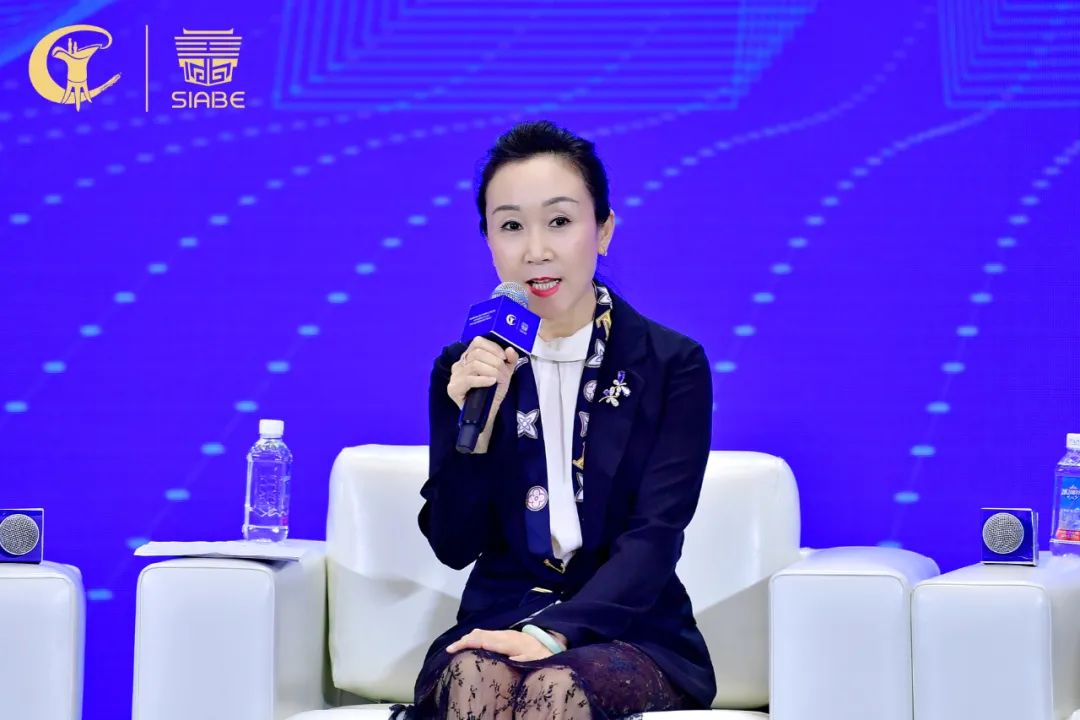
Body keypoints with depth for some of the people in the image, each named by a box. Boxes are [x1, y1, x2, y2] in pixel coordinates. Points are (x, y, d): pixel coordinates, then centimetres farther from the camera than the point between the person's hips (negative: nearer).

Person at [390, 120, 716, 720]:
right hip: (498, 625, 2)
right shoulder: (464, 370, 7)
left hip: (632, 632, -2)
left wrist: (552, 632, -25)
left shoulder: (673, 365, -1)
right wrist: (474, 422, -13)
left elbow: (654, 540, -10)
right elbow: (453, 547, 4)